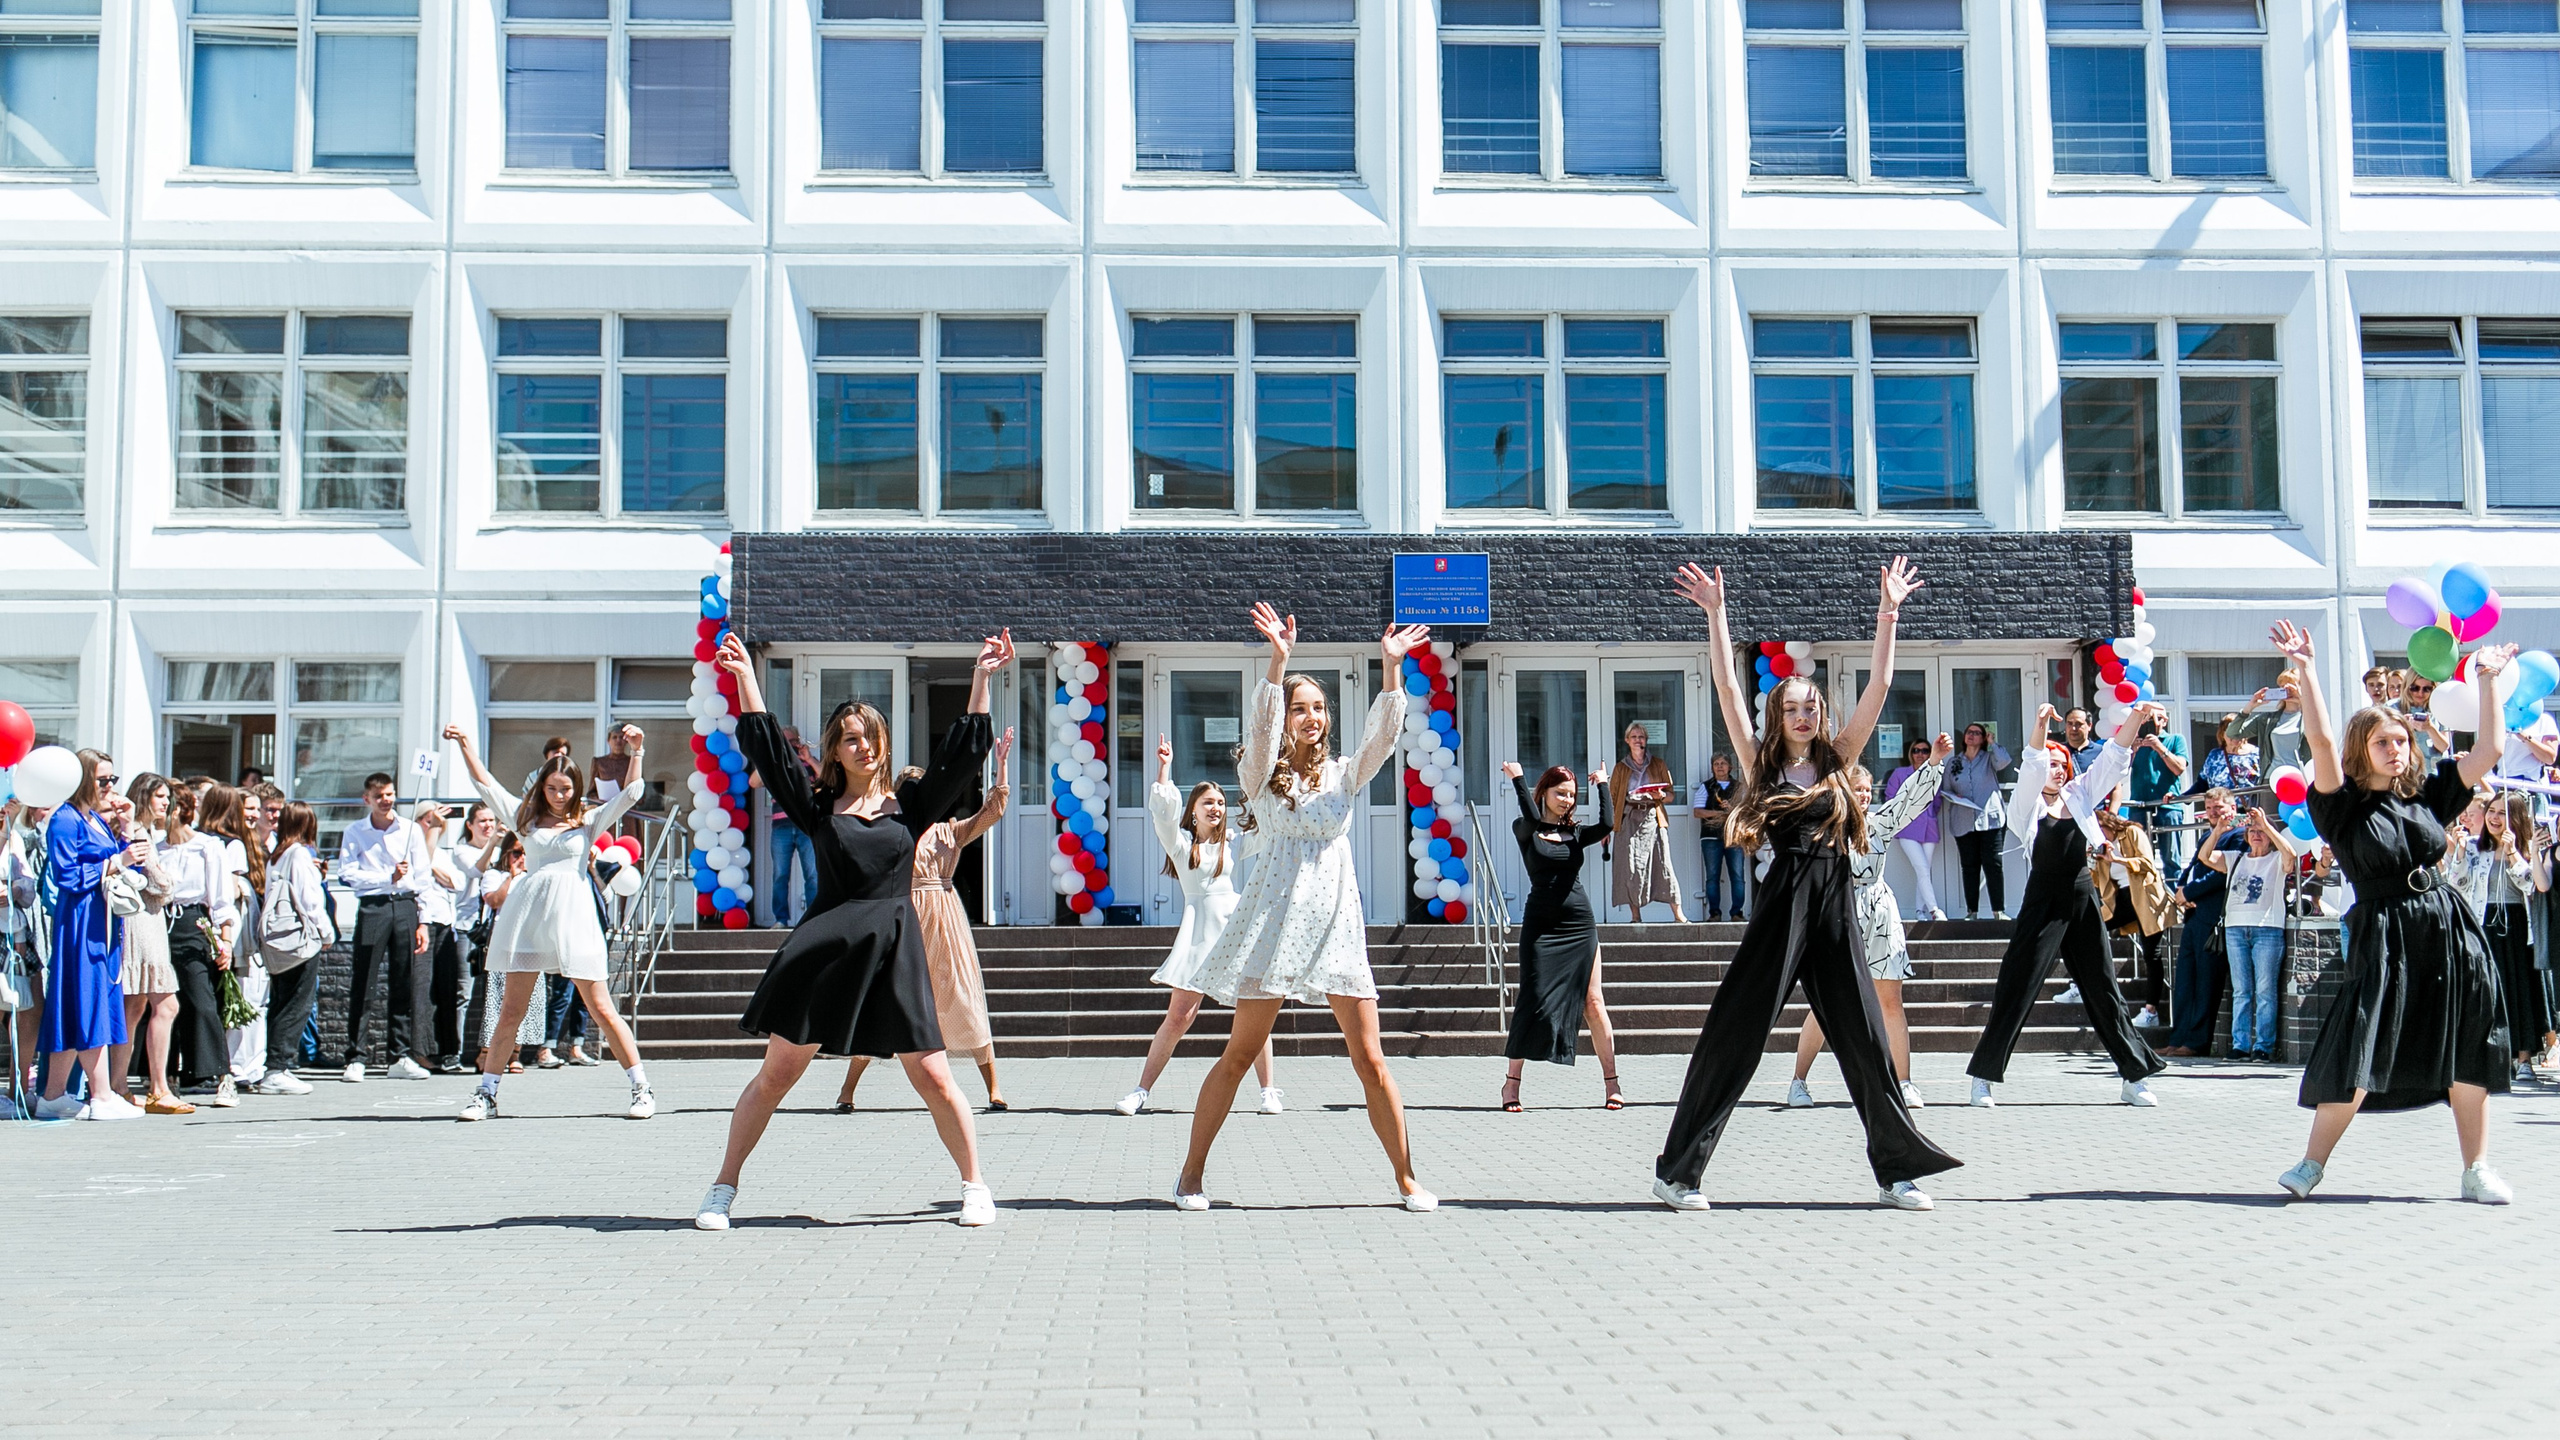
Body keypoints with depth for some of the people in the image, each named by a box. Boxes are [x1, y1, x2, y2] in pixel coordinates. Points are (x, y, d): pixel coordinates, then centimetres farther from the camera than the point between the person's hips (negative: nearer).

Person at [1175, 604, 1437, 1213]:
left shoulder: (1344, 775, 11)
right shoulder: (1263, 776, 2)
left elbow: (1384, 733, -3)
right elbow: (1259, 728, -17)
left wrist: (1391, 667, -16)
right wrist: (1278, 658, -29)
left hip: (1337, 923, 3)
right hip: (1277, 918, -2)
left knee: (1370, 1059, 1)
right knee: (1239, 1054, 2)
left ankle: (1407, 1180, 9)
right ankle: (1191, 1175, 12)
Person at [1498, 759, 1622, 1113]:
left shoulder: (1576, 834, 11)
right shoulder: (1525, 831, 4)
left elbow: (1606, 825, -7)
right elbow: (1534, 819, -19)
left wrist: (1602, 785, 3)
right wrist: (1517, 779, -11)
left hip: (1580, 924, 3)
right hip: (1541, 924, -3)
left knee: (1593, 1002, 2)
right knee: (1534, 1001, -7)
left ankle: (1611, 1082, 6)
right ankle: (1512, 1081, 2)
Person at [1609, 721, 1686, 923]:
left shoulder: (1658, 764, 13)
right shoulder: (1621, 768, 13)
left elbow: (1670, 795, 12)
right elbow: (1612, 799, 11)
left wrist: (1660, 796, -11)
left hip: (1653, 819, -1)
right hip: (1629, 821, 1)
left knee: (1663, 864, -8)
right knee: (1631, 867, -6)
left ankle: (1678, 914, -8)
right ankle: (1635, 916, -3)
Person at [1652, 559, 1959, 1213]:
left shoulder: (1837, 760, 12)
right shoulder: (1762, 764, 6)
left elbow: (1879, 686, 8)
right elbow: (1728, 689, -1)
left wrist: (1888, 613, 5)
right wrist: (1715, 613, -5)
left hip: (1834, 906, 3)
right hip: (1781, 904, -3)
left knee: (1866, 1036, 5)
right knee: (1734, 1032, -3)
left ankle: (1898, 1168, 17)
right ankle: (1677, 1169, 1)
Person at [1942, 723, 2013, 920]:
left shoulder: (1989, 758, 8)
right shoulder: (1953, 762, 16)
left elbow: (2003, 761, -15)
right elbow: (1947, 790, 18)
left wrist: (1991, 743, -1)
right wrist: (1953, 797, -3)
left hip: (1990, 819, -2)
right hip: (1964, 822, 3)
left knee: (1992, 865, -7)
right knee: (1969, 866, 2)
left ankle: (1999, 911, -5)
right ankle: (1972, 912, 6)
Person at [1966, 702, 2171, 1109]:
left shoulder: (2080, 794, 12)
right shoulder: (2028, 804, 2)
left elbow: (2113, 758, 5)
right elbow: (2032, 769, -16)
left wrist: (2136, 717, -7)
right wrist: (2040, 728, -32)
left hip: (2083, 897, 4)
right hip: (2043, 899, -4)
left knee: (2102, 987, 7)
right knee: (2017, 988, -5)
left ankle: (2134, 1077, 12)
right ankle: (1983, 1075, 1)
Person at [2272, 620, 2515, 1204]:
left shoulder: (2427, 797, 10)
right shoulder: (2346, 805, -3)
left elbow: (2489, 749, 11)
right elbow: (2321, 741, -16)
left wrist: (2488, 679, 13)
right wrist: (2306, 669, -20)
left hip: (2448, 931, 4)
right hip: (2383, 934, -4)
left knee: (2466, 1054, 4)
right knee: (2357, 1053, -9)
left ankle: (2477, 1170, 13)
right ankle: (2313, 1163, 0)